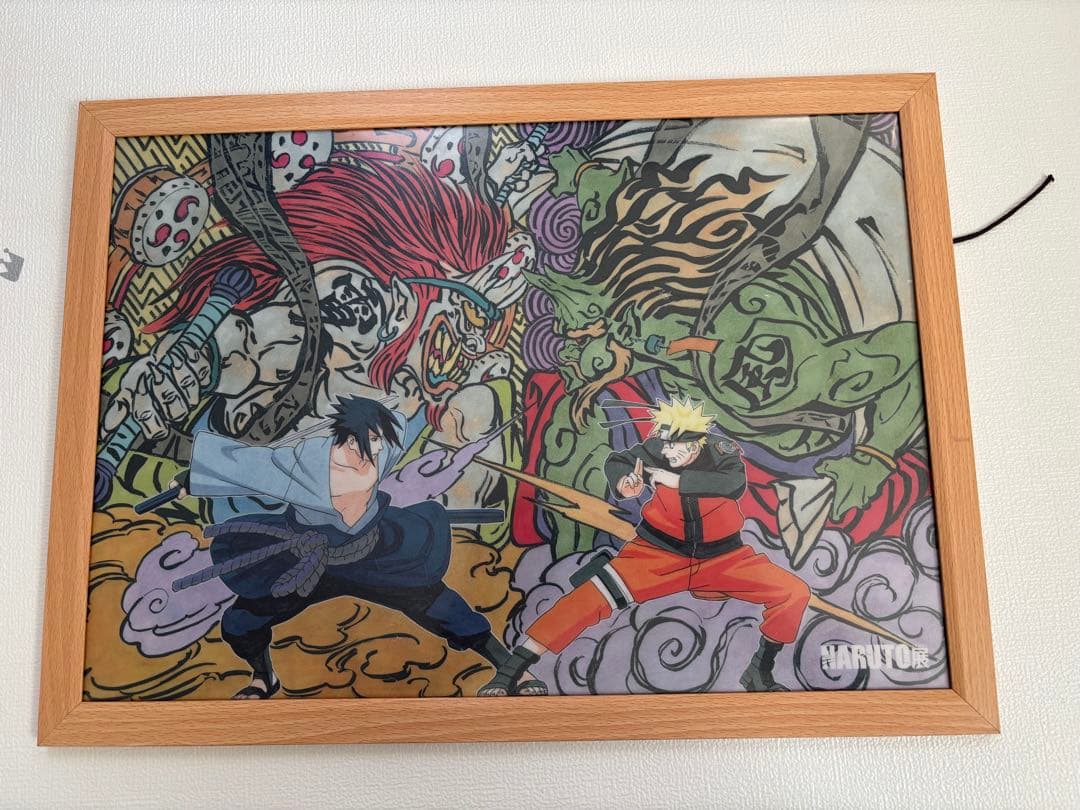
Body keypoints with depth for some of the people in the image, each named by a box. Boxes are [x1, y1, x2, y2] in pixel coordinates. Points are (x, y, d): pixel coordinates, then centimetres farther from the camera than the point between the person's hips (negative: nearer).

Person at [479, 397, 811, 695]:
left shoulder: (722, 452, -13)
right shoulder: (656, 450, -12)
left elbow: (735, 484, -33)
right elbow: (616, 462, -1)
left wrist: (674, 479, -33)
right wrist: (624, 481, -25)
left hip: (723, 557, 2)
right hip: (658, 552, -2)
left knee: (794, 593, -10)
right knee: (590, 597, -21)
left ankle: (759, 672, 11)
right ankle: (508, 673, -16)